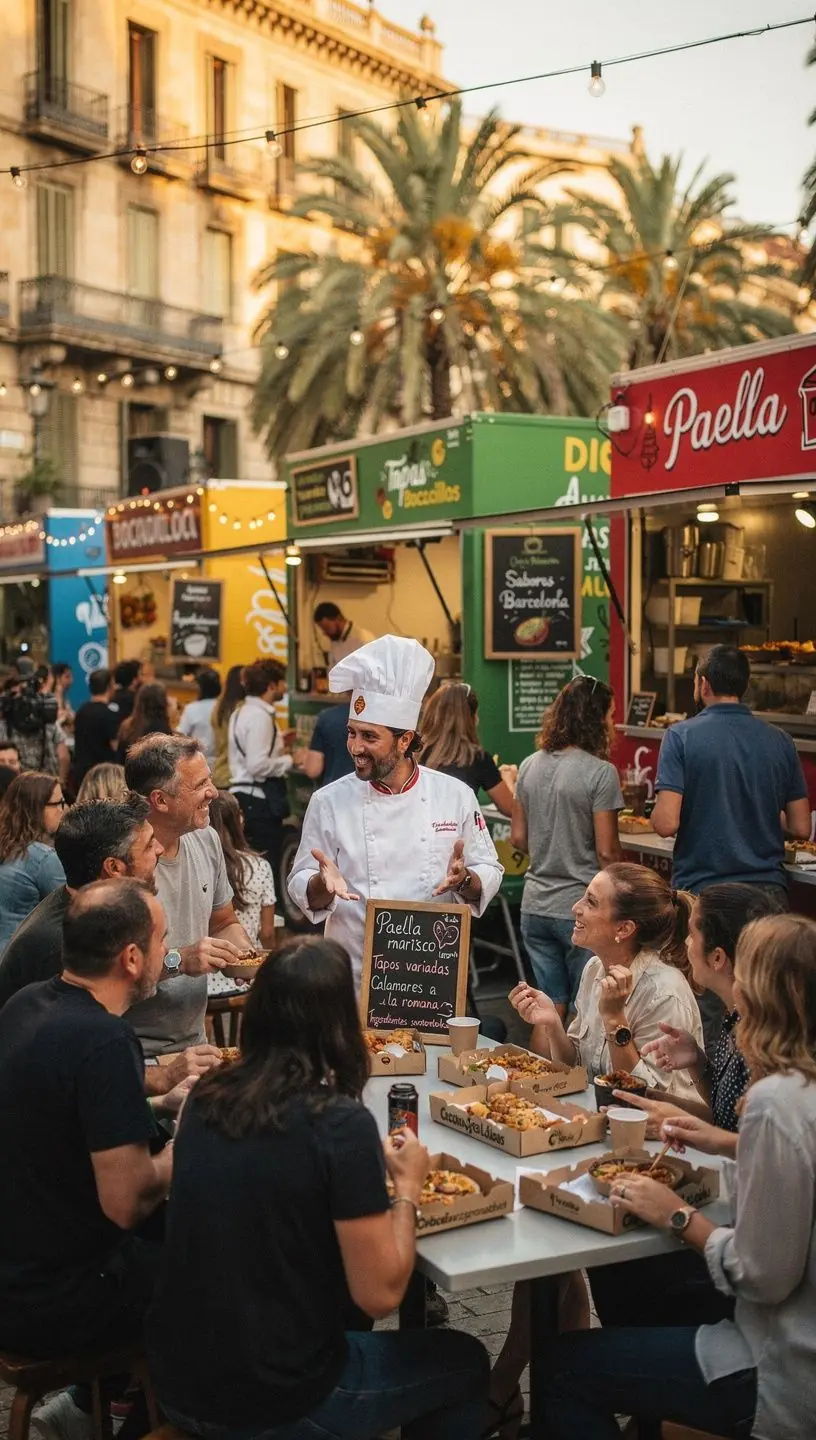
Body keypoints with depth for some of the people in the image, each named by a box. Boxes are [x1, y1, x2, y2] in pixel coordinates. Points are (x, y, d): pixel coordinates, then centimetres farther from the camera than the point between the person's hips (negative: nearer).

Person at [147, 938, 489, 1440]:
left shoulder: (206, 1097, -3)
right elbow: (380, 1295, -16)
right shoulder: (340, 1123, -20)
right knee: (465, 1362, 19)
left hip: (178, 1381, 6)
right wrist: (408, 1187, -2)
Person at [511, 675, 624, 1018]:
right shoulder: (600, 773, -14)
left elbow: (518, 839, 9)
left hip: (535, 907, 6)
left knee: (551, 1010, 16)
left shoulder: (530, 766, 4)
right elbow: (607, 852, -14)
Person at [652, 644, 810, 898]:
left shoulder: (681, 736, -9)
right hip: (767, 887, 3)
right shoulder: (780, 741, 1)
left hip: (700, 888, -3)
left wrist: (655, 814, 7)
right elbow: (801, 828, 4)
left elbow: (666, 823, -16)